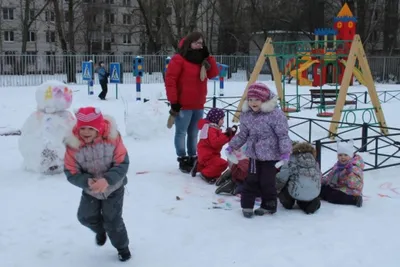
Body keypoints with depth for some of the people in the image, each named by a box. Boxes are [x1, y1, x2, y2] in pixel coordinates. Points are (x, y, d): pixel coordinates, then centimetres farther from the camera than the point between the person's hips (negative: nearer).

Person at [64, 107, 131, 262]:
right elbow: (71, 173, -19)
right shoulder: (73, 145, -22)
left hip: (114, 188, -3)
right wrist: (87, 181, -39)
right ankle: (100, 230, 45)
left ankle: (122, 247, 28)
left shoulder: (112, 139, -27)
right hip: (90, 190, 3)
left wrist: (107, 180, -40)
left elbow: (122, 164, -25)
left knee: (113, 221, 0)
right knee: (85, 217, 8)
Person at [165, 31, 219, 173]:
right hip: (183, 105, -8)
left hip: (198, 105, 8)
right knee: (181, 133, -1)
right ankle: (183, 160, 5)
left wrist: (208, 57, -3)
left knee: (194, 134, 14)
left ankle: (192, 158, 23)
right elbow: (170, 80, -14)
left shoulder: (202, 59, 14)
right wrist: (173, 101, -17)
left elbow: (214, 74, 7)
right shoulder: (179, 59, -10)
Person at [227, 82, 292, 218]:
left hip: (271, 155, -5)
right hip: (254, 154, 5)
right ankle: (247, 205, 20)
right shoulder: (246, 114, 2)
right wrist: (232, 146, 15)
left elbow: (283, 135, -14)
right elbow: (243, 134, 15)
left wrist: (285, 151, -20)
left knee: (267, 181, 3)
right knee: (251, 180, 7)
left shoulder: (275, 114, -17)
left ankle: (268, 205, 22)